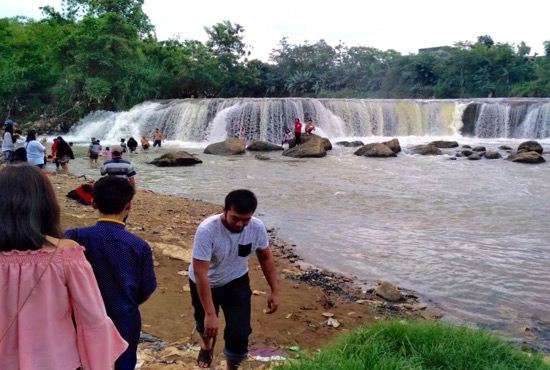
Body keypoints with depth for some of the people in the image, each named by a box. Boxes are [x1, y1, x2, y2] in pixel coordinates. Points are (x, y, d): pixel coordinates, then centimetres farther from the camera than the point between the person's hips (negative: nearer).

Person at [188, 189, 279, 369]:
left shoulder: (257, 228, -23)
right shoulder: (207, 230, -36)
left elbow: (265, 257, -3)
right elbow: (200, 273, -35)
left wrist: (274, 290, -2)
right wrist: (210, 313, -36)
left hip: (236, 283, 2)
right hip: (204, 284, -1)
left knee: (239, 332, -7)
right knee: (205, 325, 23)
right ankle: (207, 345, 60)